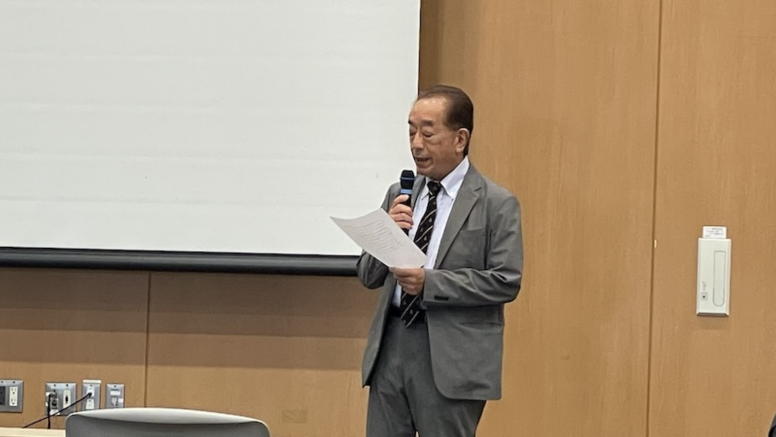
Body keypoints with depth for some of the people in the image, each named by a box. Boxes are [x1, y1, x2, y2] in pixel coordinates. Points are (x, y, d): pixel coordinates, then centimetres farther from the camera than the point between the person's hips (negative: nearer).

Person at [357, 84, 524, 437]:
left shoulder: (496, 204, -4)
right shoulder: (400, 196, 13)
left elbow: (505, 282, -11)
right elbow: (368, 276, 13)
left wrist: (429, 283, -19)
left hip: (452, 358, -5)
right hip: (391, 344, 5)